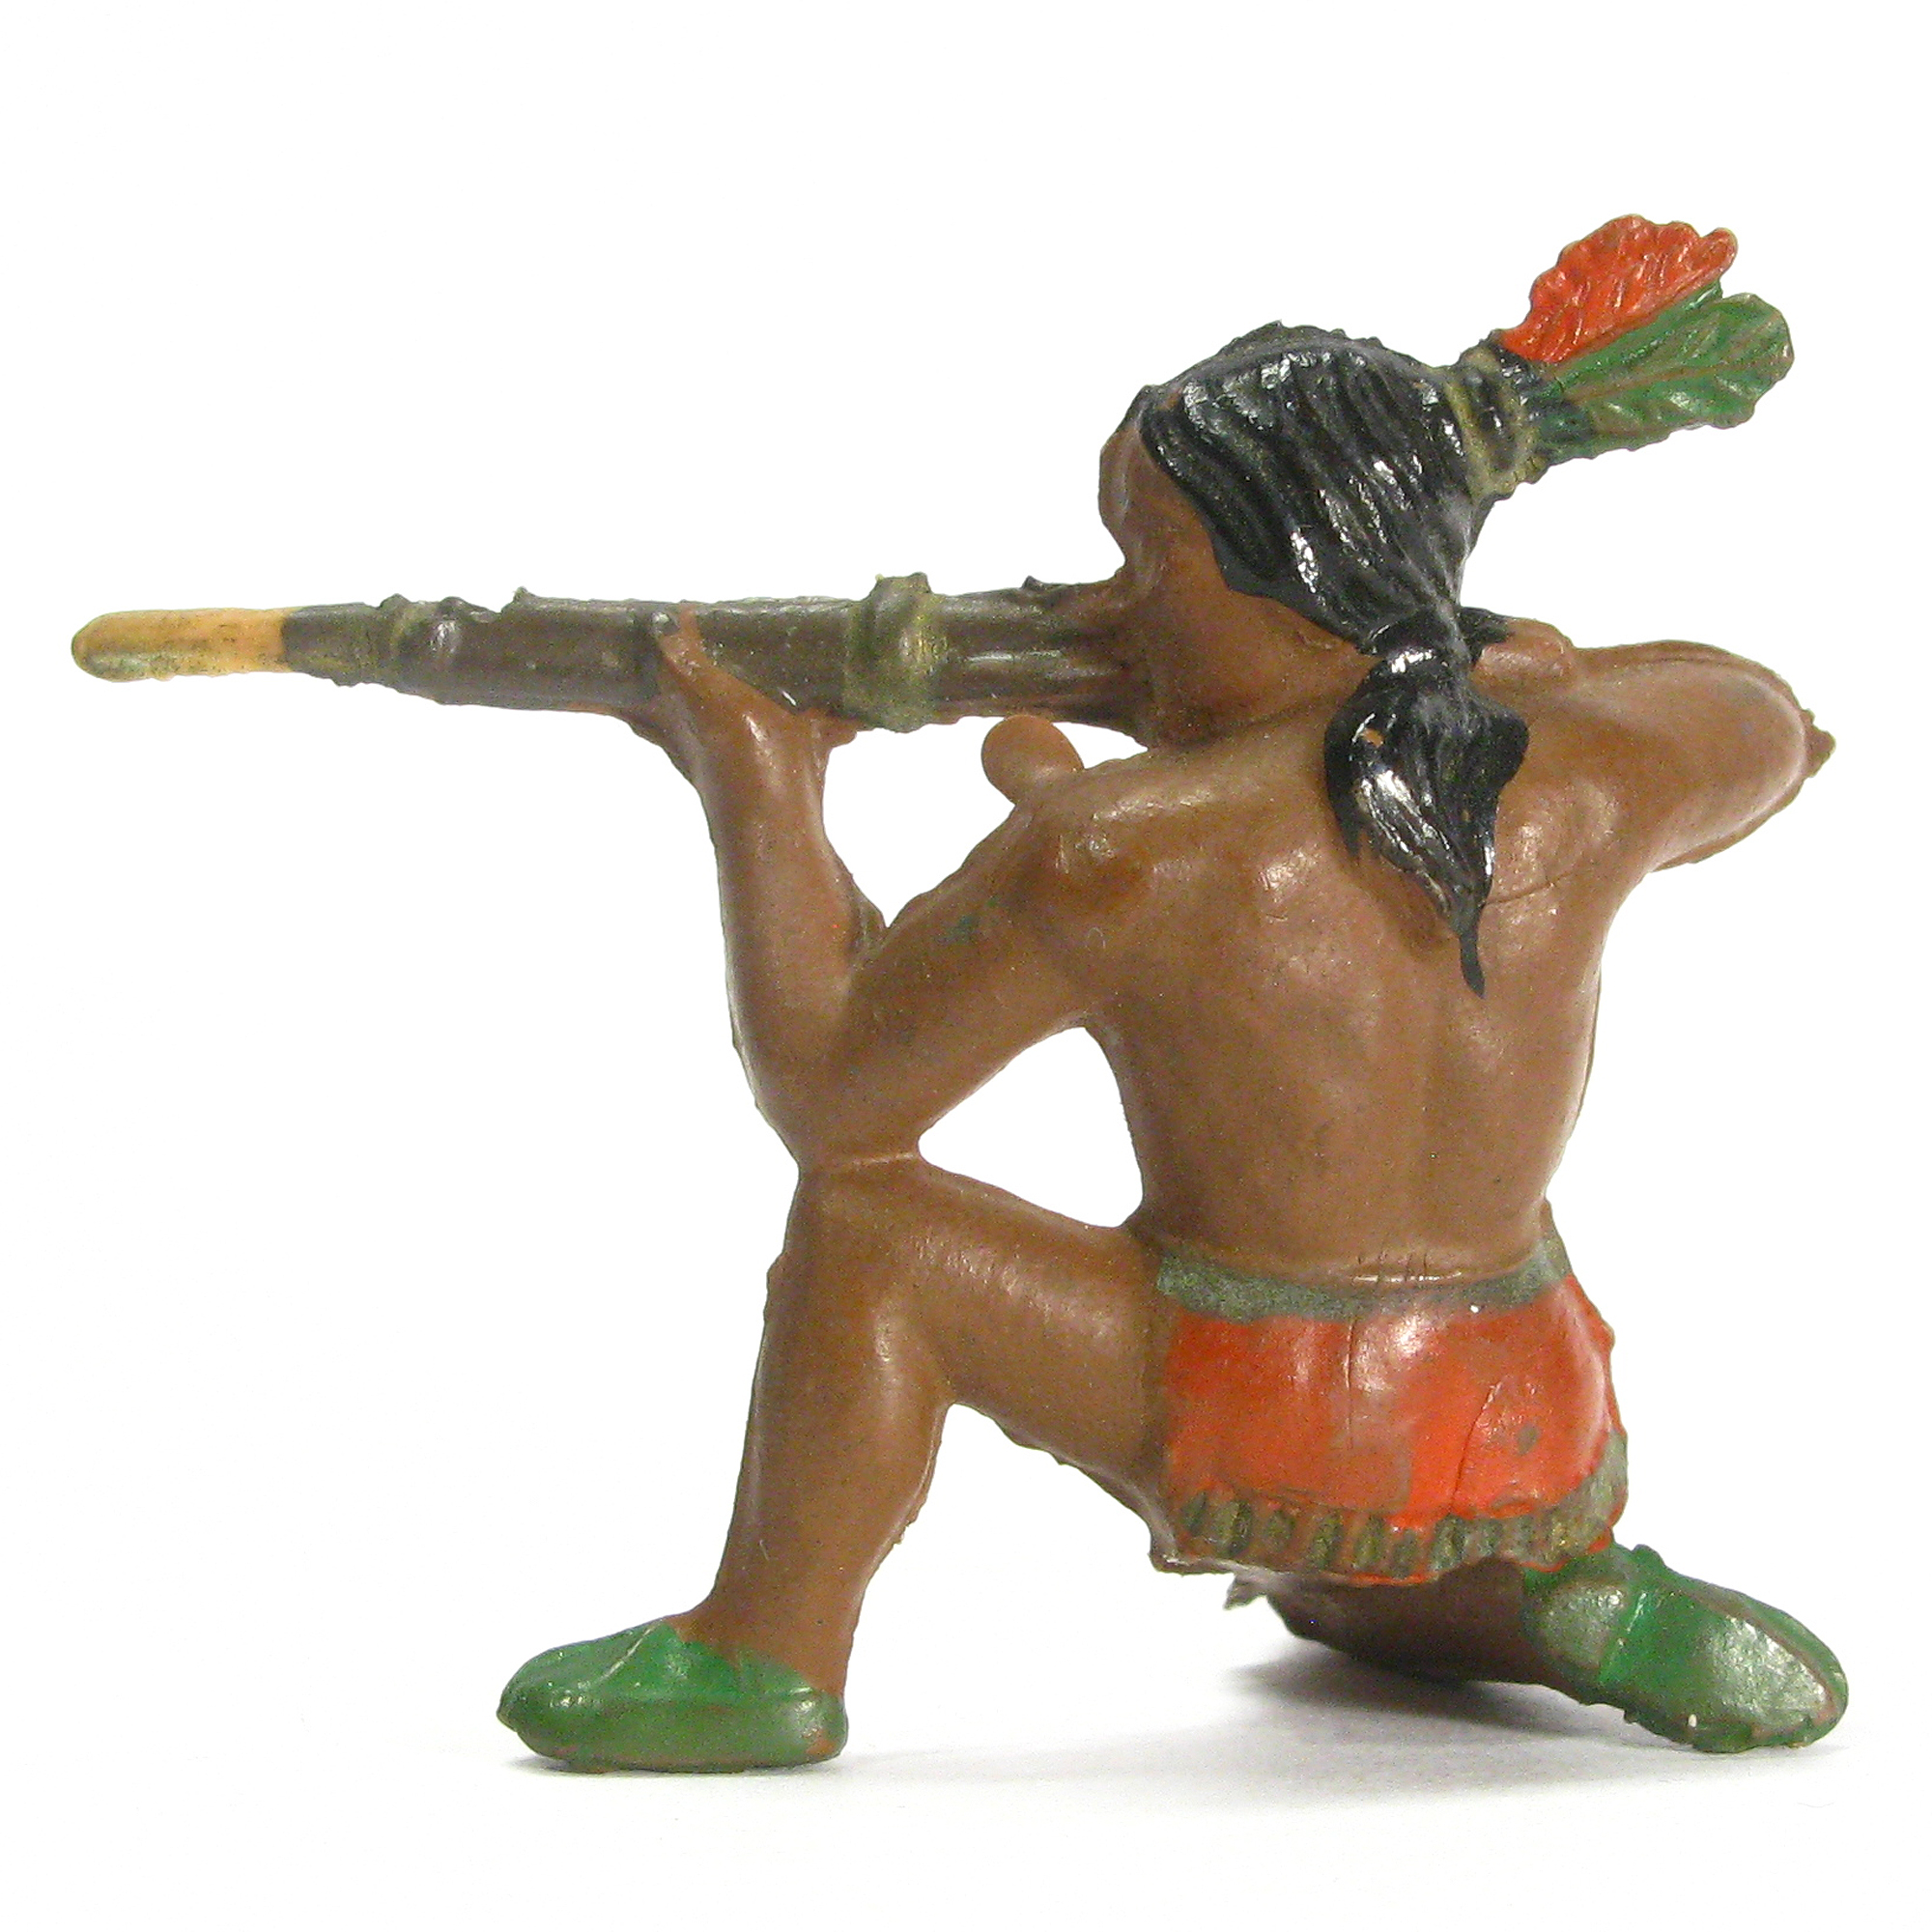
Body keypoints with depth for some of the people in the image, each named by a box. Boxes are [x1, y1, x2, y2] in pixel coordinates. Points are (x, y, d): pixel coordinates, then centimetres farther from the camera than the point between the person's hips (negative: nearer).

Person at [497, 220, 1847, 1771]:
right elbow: (1765, 725, 18)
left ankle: (763, 1656, 5)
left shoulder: (1107, 860, -20)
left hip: (1266, 1443, -6)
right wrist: (1477, 661, 21)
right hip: (1542, 1442, 6)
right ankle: (1576, 1601, 11)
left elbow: (820, 1088, -9)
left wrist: (759, 799, 2)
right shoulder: (1582, 777, -7)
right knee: (1341, 1600, 38)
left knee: (868, 1223, 1)